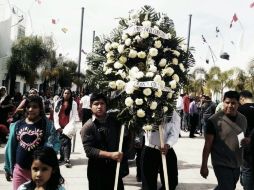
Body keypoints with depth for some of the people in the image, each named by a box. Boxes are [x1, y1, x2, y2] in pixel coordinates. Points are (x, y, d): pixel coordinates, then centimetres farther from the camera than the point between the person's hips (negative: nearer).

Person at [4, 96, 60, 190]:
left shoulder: (47, 125, -6)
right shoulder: (17, 125, 3)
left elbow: (55, 144, -8)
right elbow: (11, 147, 9)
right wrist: (8, 168, 12)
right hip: (19, 170, 3)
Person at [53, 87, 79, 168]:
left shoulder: (73, 103, 1)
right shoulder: (58, 102, 8)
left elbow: (74, 117, -3)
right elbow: (55, 115, 6)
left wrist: (68, 128, -9)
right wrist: (57, 127, -2)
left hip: (68, 126, -3)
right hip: (59, 127, 3)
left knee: (66, 142, -10)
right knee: (61, 141, 5)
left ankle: (67, 159, -12)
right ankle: (62, 157, 17)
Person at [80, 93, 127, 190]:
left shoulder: (115, 121, 5)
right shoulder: (87, 127, -9)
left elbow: (124, 139, 17)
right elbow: (89, 150, -17)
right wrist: (110, 155, -23)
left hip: (115, 168, 4)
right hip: (97, 171, -3)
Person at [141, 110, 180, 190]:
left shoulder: (174, 115, 2)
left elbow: (174, 134, -8)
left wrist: (167, 145, -27)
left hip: (167, 151, 0)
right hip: (149, 150, 0)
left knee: (171, 182, 7)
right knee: (148, 183, 5)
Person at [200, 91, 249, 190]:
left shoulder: (243, 119, 2)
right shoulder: (214, 120, -15)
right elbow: (208, 145, -12)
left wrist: (246, 141, -7)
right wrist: (204, 166, -12)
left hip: (237, 164, 6)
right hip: (222, 164, -6)